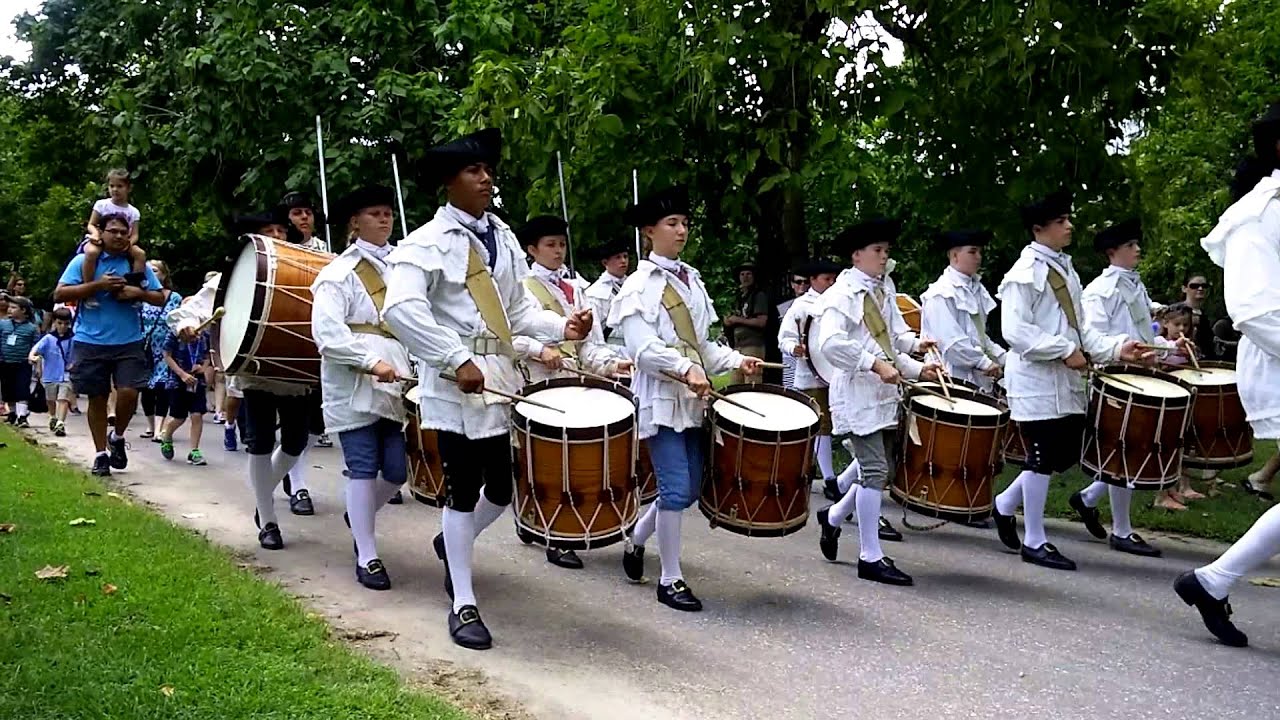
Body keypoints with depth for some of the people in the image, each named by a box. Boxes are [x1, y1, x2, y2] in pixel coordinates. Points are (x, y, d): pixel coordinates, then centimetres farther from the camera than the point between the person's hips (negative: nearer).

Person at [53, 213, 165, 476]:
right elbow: (59, 294, -6)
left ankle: (117, 436, 16)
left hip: (129, 342, 1)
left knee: (129, 392, -12)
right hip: (90, 343, -1)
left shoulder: (138, 263, 7)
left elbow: (159, 298, 9)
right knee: (97, 398, 7)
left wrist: (139, 293, -11)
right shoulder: (84, 261, 1)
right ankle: (101, 453, 20)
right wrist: (96, 285, -15)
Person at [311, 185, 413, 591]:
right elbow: (327, 333, -14)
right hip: (355, 389, -5)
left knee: (398, 470, 4)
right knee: (363, 469, 0)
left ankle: (360, 516, 34)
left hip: (396, 386, 5)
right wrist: (371, 363, -23)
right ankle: (367, 558, 10)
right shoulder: (339, 273, -4)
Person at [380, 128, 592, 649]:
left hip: (504, 379, 7)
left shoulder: (504, 238, 12)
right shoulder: (427, 243, -10)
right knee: (464, 490, 1)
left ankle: (453, 544, 42)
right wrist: (458, 361, -27)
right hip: (458, 384, -6)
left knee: (506, 487, 12)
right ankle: (464, 606, 14)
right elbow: (401, 309, -25)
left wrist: (562, 327, -4)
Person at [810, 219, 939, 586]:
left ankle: (833, 516, 33)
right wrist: (876, 364, -27)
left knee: (883, 470, 12)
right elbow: (830, 343, -25)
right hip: (858, 396, -8)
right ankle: (871, 557, 1)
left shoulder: (885, 290, 15)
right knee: (875, 471, -8)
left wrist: (918, 368, 2)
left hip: (886, 395, 8)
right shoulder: (842, 294, -10)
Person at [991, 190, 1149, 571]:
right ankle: (1035, 542, 10)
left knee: (1067, 455, 12)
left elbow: (1078, 327, 15)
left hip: (1067, 383, 9)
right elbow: (1016, 332, -20)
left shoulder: (1066, 269, 14)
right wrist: (1066, 351, -20)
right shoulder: (1024, 274, -12)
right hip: (1037, 382, -8)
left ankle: (1006, 504, 29)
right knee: (1043, 458, -2)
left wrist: (1115, 348, 1)